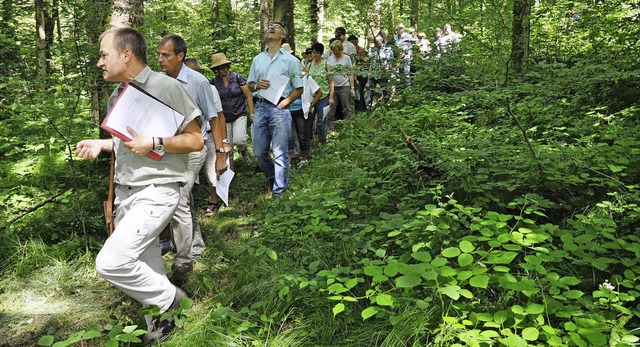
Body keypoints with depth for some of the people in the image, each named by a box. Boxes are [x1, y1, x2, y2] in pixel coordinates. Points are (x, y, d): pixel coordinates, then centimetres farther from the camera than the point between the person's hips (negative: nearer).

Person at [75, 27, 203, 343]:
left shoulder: (166, 87, -11)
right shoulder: (115, 97, 13)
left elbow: (196, 140, -10)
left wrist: (154, 143, -21)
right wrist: (101, 144, 7)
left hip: (157, 190, -8)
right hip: (125, 192, 8)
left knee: (111, 262, -17)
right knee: (143, 265, 12)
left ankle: (169, 298, 5)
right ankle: (160, 324, 30)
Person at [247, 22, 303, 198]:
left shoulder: (290, 60, 3)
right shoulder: (257, 59, 17)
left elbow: (299, 88, 1)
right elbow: (249, 85, 20)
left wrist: (284, 103, -12)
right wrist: (257, 85, -3)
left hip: (280, 109, -4)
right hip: (260, 107, 5)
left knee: (280, 153, -3)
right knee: (259, 152, 9)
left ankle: (279, 191, 8)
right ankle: (272, 179, 32)